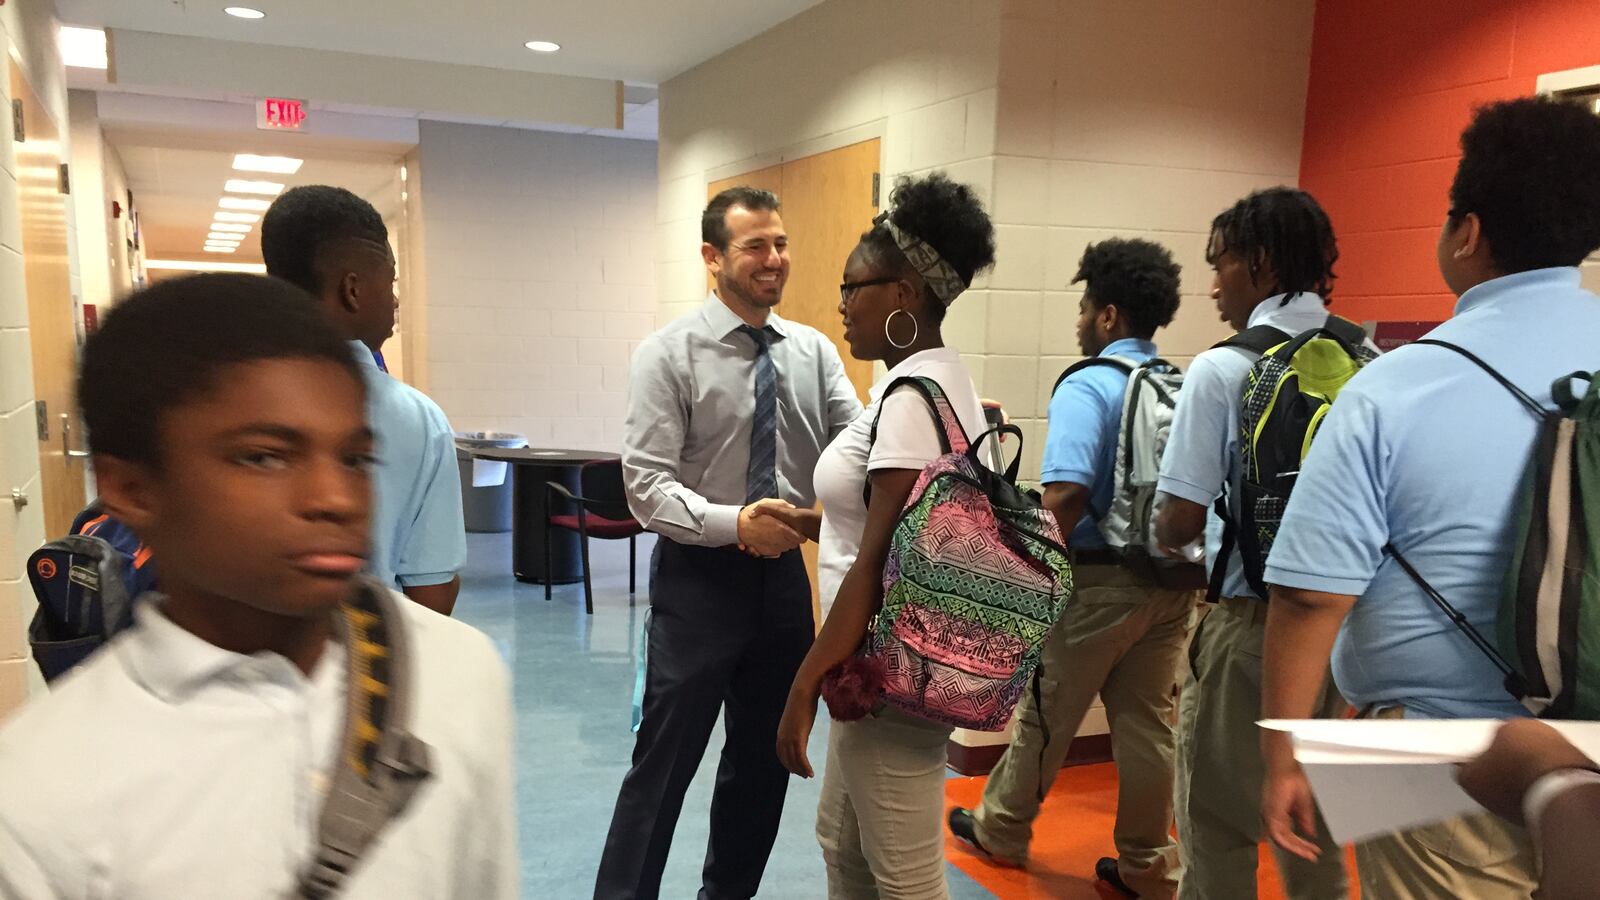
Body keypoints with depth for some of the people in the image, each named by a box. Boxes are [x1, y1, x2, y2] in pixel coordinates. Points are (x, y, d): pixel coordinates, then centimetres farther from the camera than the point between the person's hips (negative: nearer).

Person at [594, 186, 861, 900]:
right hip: (699, 576, -5)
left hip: (783, 571, 5)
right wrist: (733, 523, -32)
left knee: (765, 759, 18)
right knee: (665, 762, 3)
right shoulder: (669, 353, -10)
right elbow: (646, 485, -17)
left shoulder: (814, 351, 2)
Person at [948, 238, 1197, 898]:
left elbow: (1065, 495, -28)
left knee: (1044, 717, 12)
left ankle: (1001, 830, 32)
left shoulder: (1088, 387, -16)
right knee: (1149, 726, 14)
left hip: (1096, 582, -6)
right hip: (1172, 584, 6)